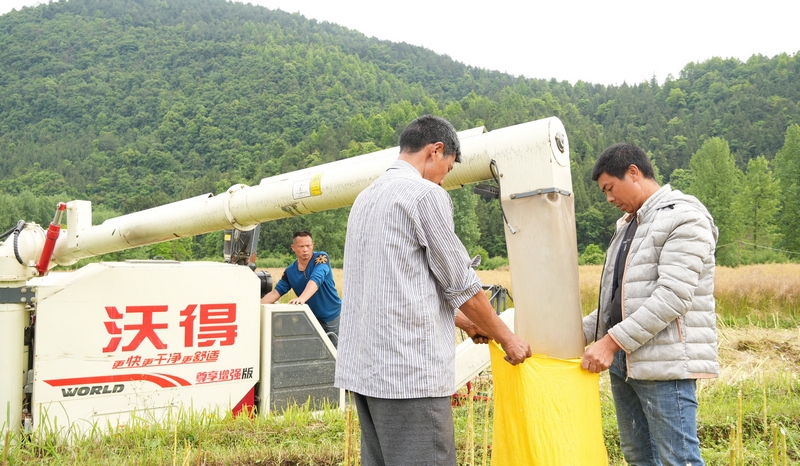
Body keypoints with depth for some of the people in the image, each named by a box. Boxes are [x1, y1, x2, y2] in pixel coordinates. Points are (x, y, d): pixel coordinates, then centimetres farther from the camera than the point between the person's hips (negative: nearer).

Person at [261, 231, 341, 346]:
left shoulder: (321, 258, -14)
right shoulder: (290, 271, 0)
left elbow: (316, 279, -31)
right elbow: (275, 292, 0)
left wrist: (302, 298, -47)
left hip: (333, 316, -4)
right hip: (312, 317, 4)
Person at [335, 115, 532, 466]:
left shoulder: (367, 197, 17)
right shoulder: (426, 194, -9)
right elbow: (459, 283, -5)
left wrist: (465, 322, 26)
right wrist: (507, 338, 9)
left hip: (363, 367, 9)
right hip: (409, 370, -9)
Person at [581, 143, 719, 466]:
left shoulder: (684, 217, -8)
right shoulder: (628, 224, 19)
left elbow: (673, 297, -19)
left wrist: (612, 341, -19)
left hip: (666, 363, -9)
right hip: (623, 360, 9)